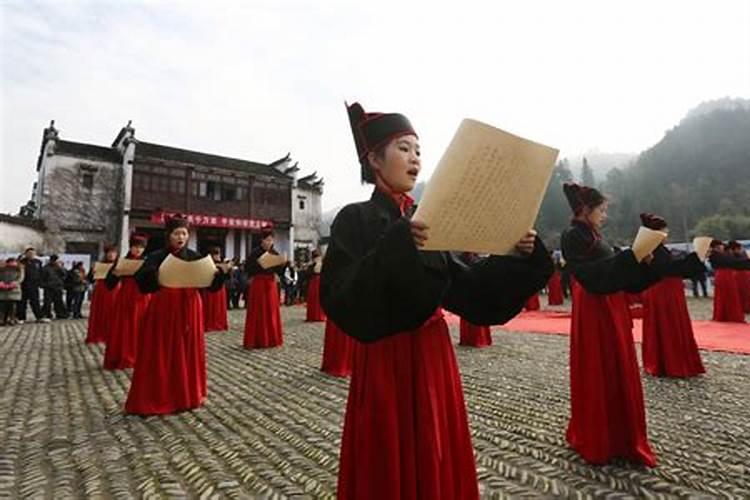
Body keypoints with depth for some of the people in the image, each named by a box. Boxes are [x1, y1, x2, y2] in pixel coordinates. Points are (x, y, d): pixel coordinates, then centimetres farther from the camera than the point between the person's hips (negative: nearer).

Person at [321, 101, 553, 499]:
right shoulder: (355, 220, -9)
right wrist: (396, 246, -33)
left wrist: (518, 255, -9)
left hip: (434, 357, 6)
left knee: (439, 465, 18)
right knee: (391, 468, 9)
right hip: (386, 362, -6)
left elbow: (464, 287, 4)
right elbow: (340, 299, -22)